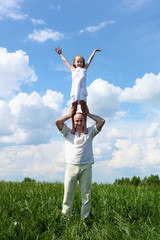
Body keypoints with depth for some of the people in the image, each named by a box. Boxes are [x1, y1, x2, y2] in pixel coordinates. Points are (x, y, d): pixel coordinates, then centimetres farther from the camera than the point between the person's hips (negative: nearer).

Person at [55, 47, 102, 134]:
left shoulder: (84, 69, 25)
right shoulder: (73, 70, 27)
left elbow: (90, 59, 34)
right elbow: (65, 61, 39)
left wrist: (94, 51, 42)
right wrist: (60, 54, 49)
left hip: (82, 90, 0)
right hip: (74, 90, 1)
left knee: (83, 108, -8)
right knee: (73, 108, -6)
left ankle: (85, 126, -8)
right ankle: (73, 126, -4)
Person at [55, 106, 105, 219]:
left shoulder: (90, 132, 15)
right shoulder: (68, 132, 13)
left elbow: (102, 121, 6)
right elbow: (57, 122, 0)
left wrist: (88, 114, 13)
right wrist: (70, 114, 10)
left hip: (86, 167, 1)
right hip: (71, 166, 0)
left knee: (86, 195, 1)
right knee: (68, 194, -2)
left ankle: (85, 218, 7)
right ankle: (65, 216, 4)